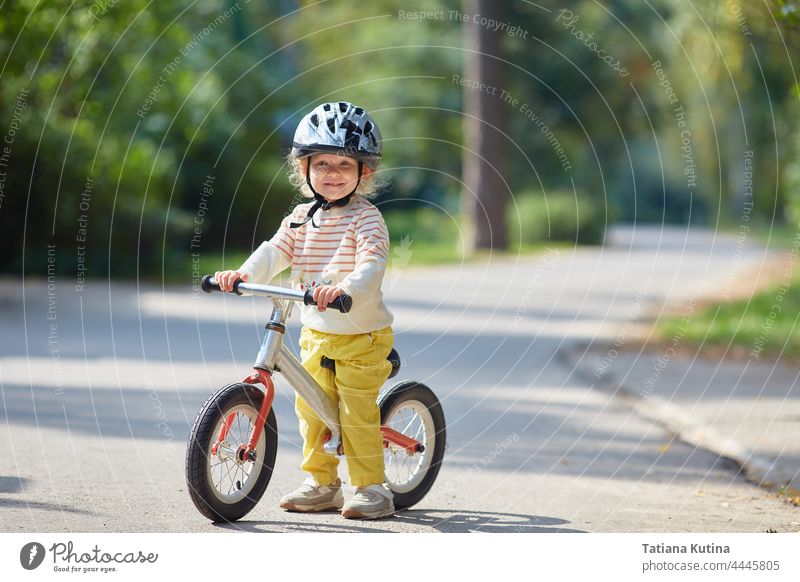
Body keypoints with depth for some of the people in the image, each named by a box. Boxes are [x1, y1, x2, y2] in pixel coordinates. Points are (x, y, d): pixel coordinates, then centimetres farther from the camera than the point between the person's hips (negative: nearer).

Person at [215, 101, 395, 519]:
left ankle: (371, 488, 3)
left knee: (357, 414, -7)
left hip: (361, 336, -6)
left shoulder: (366, 219, -12)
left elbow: (372, 264, -27)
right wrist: (244, 273, -23)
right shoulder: (301, 218, 7)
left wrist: (345, 288, -47)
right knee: (311, 408, 11)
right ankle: (322, 484, 24)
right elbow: (275, 251, -3)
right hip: (315, 335, 6)